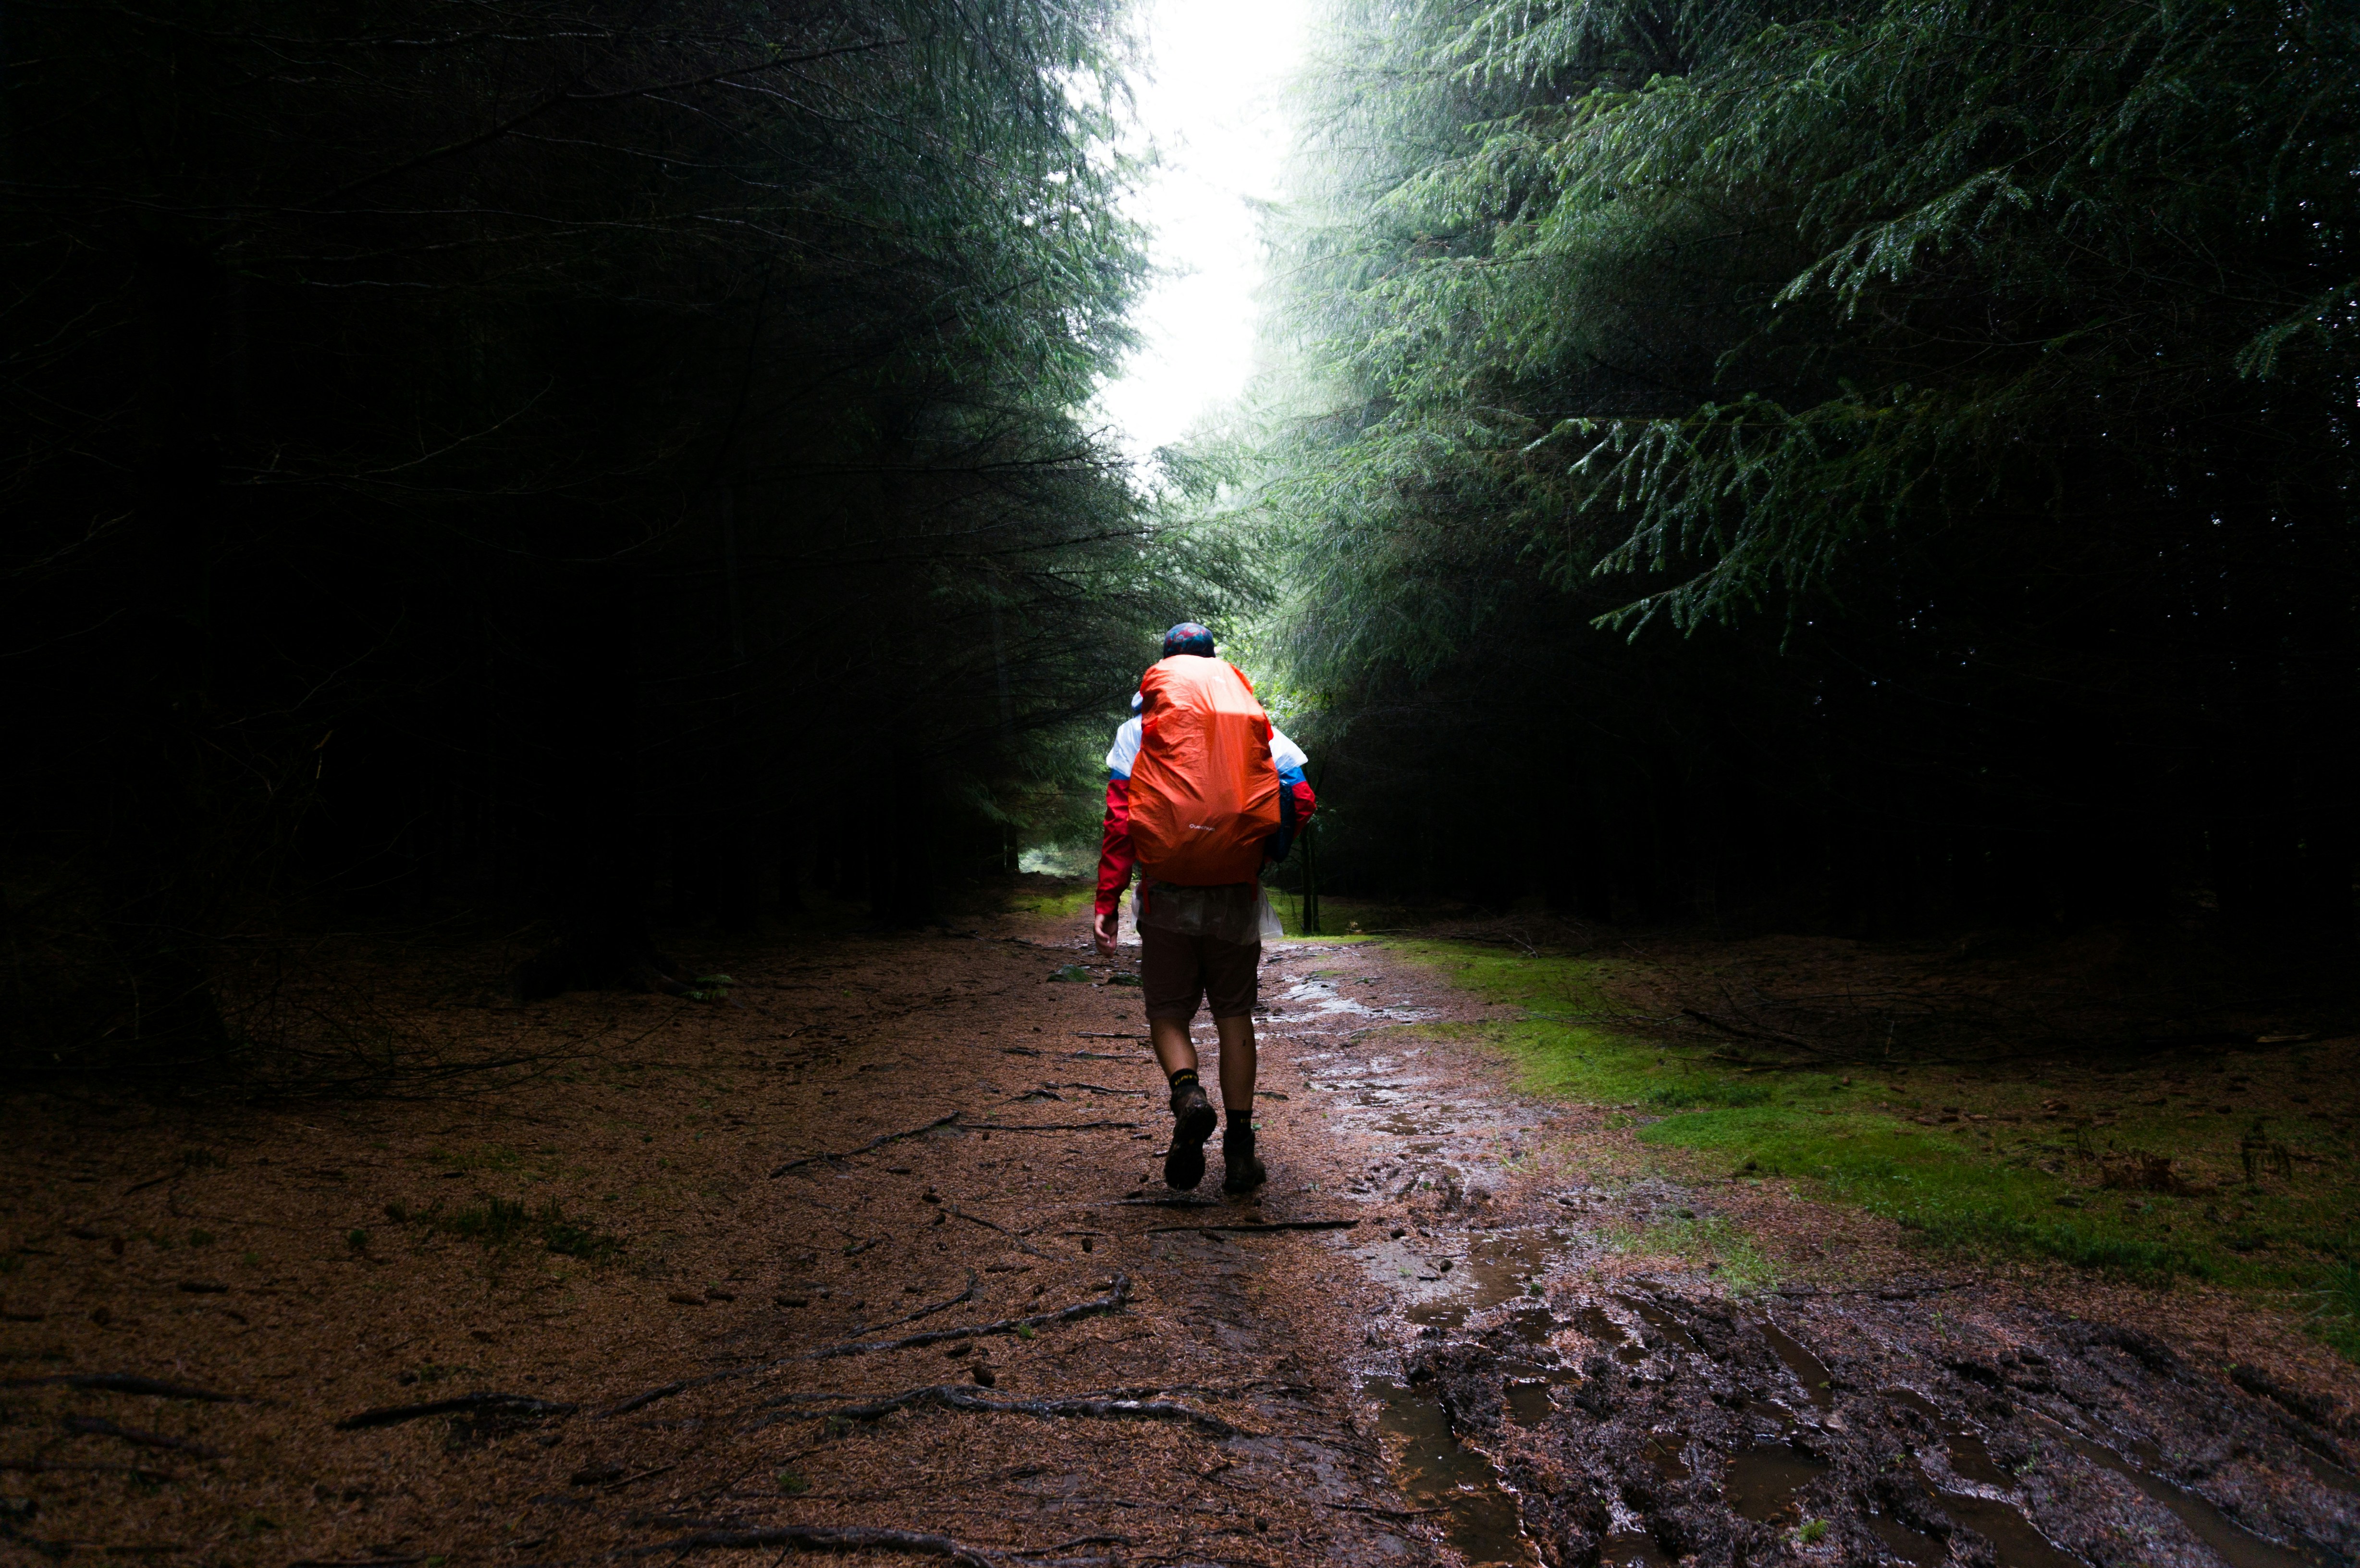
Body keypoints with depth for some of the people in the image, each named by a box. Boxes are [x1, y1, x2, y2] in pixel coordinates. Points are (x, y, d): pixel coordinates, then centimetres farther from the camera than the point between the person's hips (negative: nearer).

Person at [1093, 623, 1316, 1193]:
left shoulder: (1139, 730, 1)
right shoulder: (1255, 724, 6)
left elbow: (1121, 818, -6)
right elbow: (1302, 797, -2)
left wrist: (1108, 901, -5)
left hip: (1168, 898, -1)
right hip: (1237, 896, 2)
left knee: (1168, 1014, 10)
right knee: (1234, 1016, 10)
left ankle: (1188, 1094, -20)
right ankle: (1239, 1150, 9)